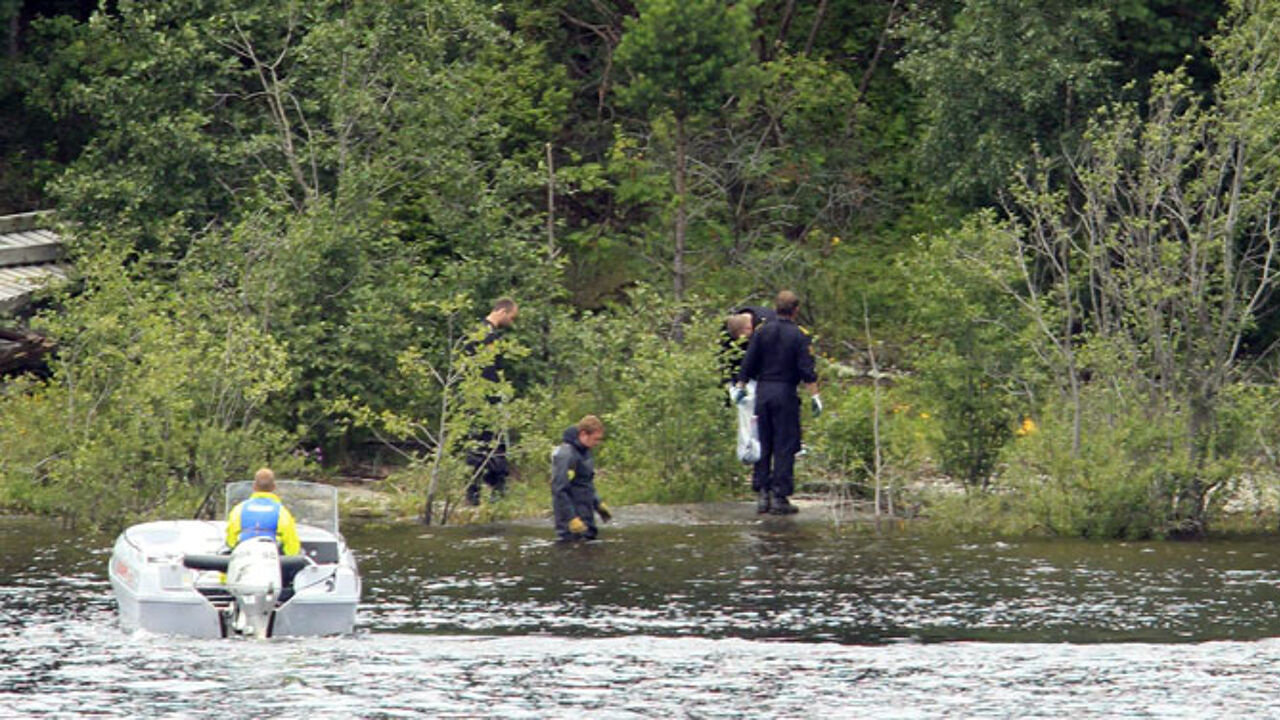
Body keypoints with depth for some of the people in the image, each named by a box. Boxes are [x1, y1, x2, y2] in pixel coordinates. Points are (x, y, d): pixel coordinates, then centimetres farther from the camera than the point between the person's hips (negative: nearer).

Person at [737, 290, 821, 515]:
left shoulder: (762, 332, 5)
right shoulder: (799, 336, -6)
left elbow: (747, 365, 7)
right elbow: (807, 371, -11)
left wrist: (740, 387, 17)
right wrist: (815, 397, -7)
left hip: (762, 390, 4)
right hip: (785, 393, -4)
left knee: (763, 445, 11)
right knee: (785, 446, 1)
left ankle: (761, 494, 10)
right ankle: (779, 496, -2)